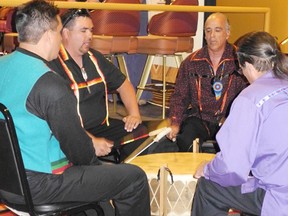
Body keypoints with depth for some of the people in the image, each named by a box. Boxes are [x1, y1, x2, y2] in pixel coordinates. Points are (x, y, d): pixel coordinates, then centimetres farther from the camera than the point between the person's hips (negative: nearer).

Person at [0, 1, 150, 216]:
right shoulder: (50, 83, -25)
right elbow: (76, 145, -19)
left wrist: (89, 143, 13)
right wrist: (93, 149, 5)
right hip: (37, 185, -9)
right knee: (135, 178, -1)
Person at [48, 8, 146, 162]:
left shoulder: (94, 58, 12)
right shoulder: (52, 64, -13)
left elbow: (122, 84, 22)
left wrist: (134, 114, 6)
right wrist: (91, 141, -24)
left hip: (102, 126, 7)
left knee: (139, 133, -11)